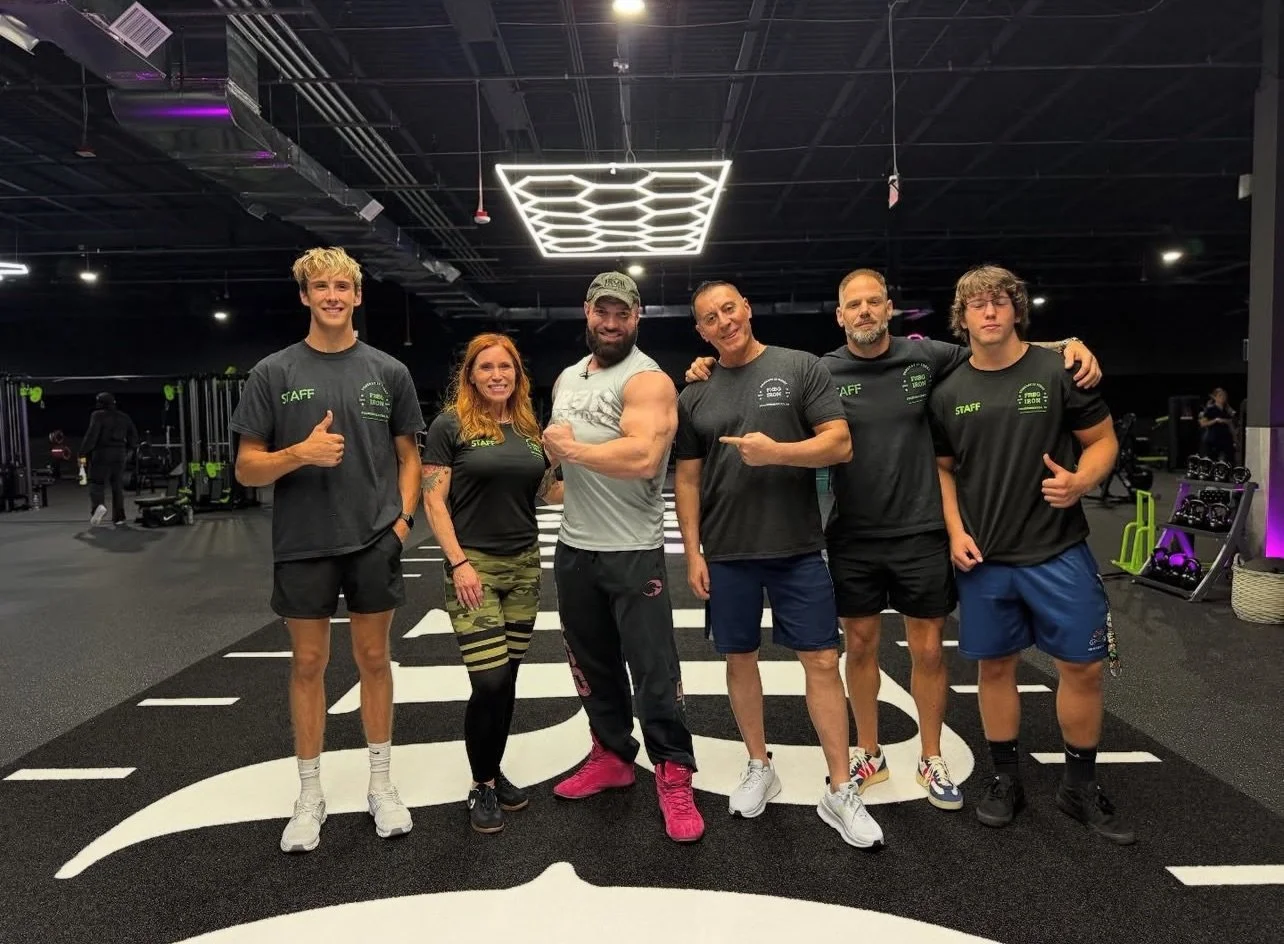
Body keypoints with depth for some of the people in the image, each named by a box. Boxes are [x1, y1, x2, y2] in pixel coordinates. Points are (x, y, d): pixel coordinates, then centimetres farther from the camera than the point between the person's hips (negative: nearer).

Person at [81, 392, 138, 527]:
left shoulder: (98, 415, -7)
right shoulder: (124, 417, 11)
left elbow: (91, 435, -16)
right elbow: (134, 436, 14)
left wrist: (83, 453, -13)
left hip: (101, 455, -5)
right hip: (119, 455, 5)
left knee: (97, 484, -1)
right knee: (118, 486, 9)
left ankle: (98, 506, -29)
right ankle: (118, 517, 9)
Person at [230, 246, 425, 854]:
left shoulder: (388, 371, 3)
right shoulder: (274, 372, 0)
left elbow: (408, 455, 11)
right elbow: (247, 469, -1)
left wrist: (403, 516, -3)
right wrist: (300, 453, -20)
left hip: (374, 542, 1)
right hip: (302, 545, 0)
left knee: (373, 659, 11)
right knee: (308, 664, 10)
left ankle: (381, 785, 26)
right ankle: (310, 794, 25)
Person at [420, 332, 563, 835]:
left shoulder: (529, 428, 10)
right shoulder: (450, 425, -5)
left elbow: (548, 491, 17)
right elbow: (433, 501, -8)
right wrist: (459, 562, -15)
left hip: (524, 566, 5)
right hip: (474, 565, -5)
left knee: (507, 678, 10)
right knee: (489, 681, -7)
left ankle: (494, 773, 27)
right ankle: (481, 787, 13)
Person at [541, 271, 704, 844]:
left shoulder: (647, 379, -13)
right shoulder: (567, 379, 13)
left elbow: (643, 456, -28)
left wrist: (571, 447, -17)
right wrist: (555, 452, -1)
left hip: (633, 552, -7)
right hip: (573, 548, 8)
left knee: (654, 669, 1)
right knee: (593, 662, 18)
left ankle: (673, 776, 16)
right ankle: (612, 755, 36)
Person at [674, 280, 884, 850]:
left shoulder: (799, 368, -1)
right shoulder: (694, 396, 6)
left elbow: (840, 444, -5)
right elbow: (687, 479, 7)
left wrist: (777, 451, -20)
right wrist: (693, 553, 2)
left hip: (797, 547, -2)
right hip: (725, 553, 3)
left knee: (822, 660, 0)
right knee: (740, 658, 11)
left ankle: (840, 791, 12)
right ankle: (760, 768, 30)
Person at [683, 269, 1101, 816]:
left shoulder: (925, 357, -2)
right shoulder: (821, 373, -3)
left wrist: (1068, 346, -5)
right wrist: (712, 372, -12)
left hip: (921, 532, 0)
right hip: (853, 538, 0)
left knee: (928, 649, 9)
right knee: (860, 646, 12)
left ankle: (931, 760, 30)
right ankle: (868, 755, 31)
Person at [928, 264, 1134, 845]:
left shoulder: (1059, 371, -3)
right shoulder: (948, 392, 4)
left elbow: (1102, 440, 2)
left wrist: (1080, 481, -18)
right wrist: (956, 532, -2)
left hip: (1058, 551, -1)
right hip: (983, 556, 2)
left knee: (1082, 665, 4)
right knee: (994, 665, 10)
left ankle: (1081, 787, 24)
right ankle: (1006, 780, 27)